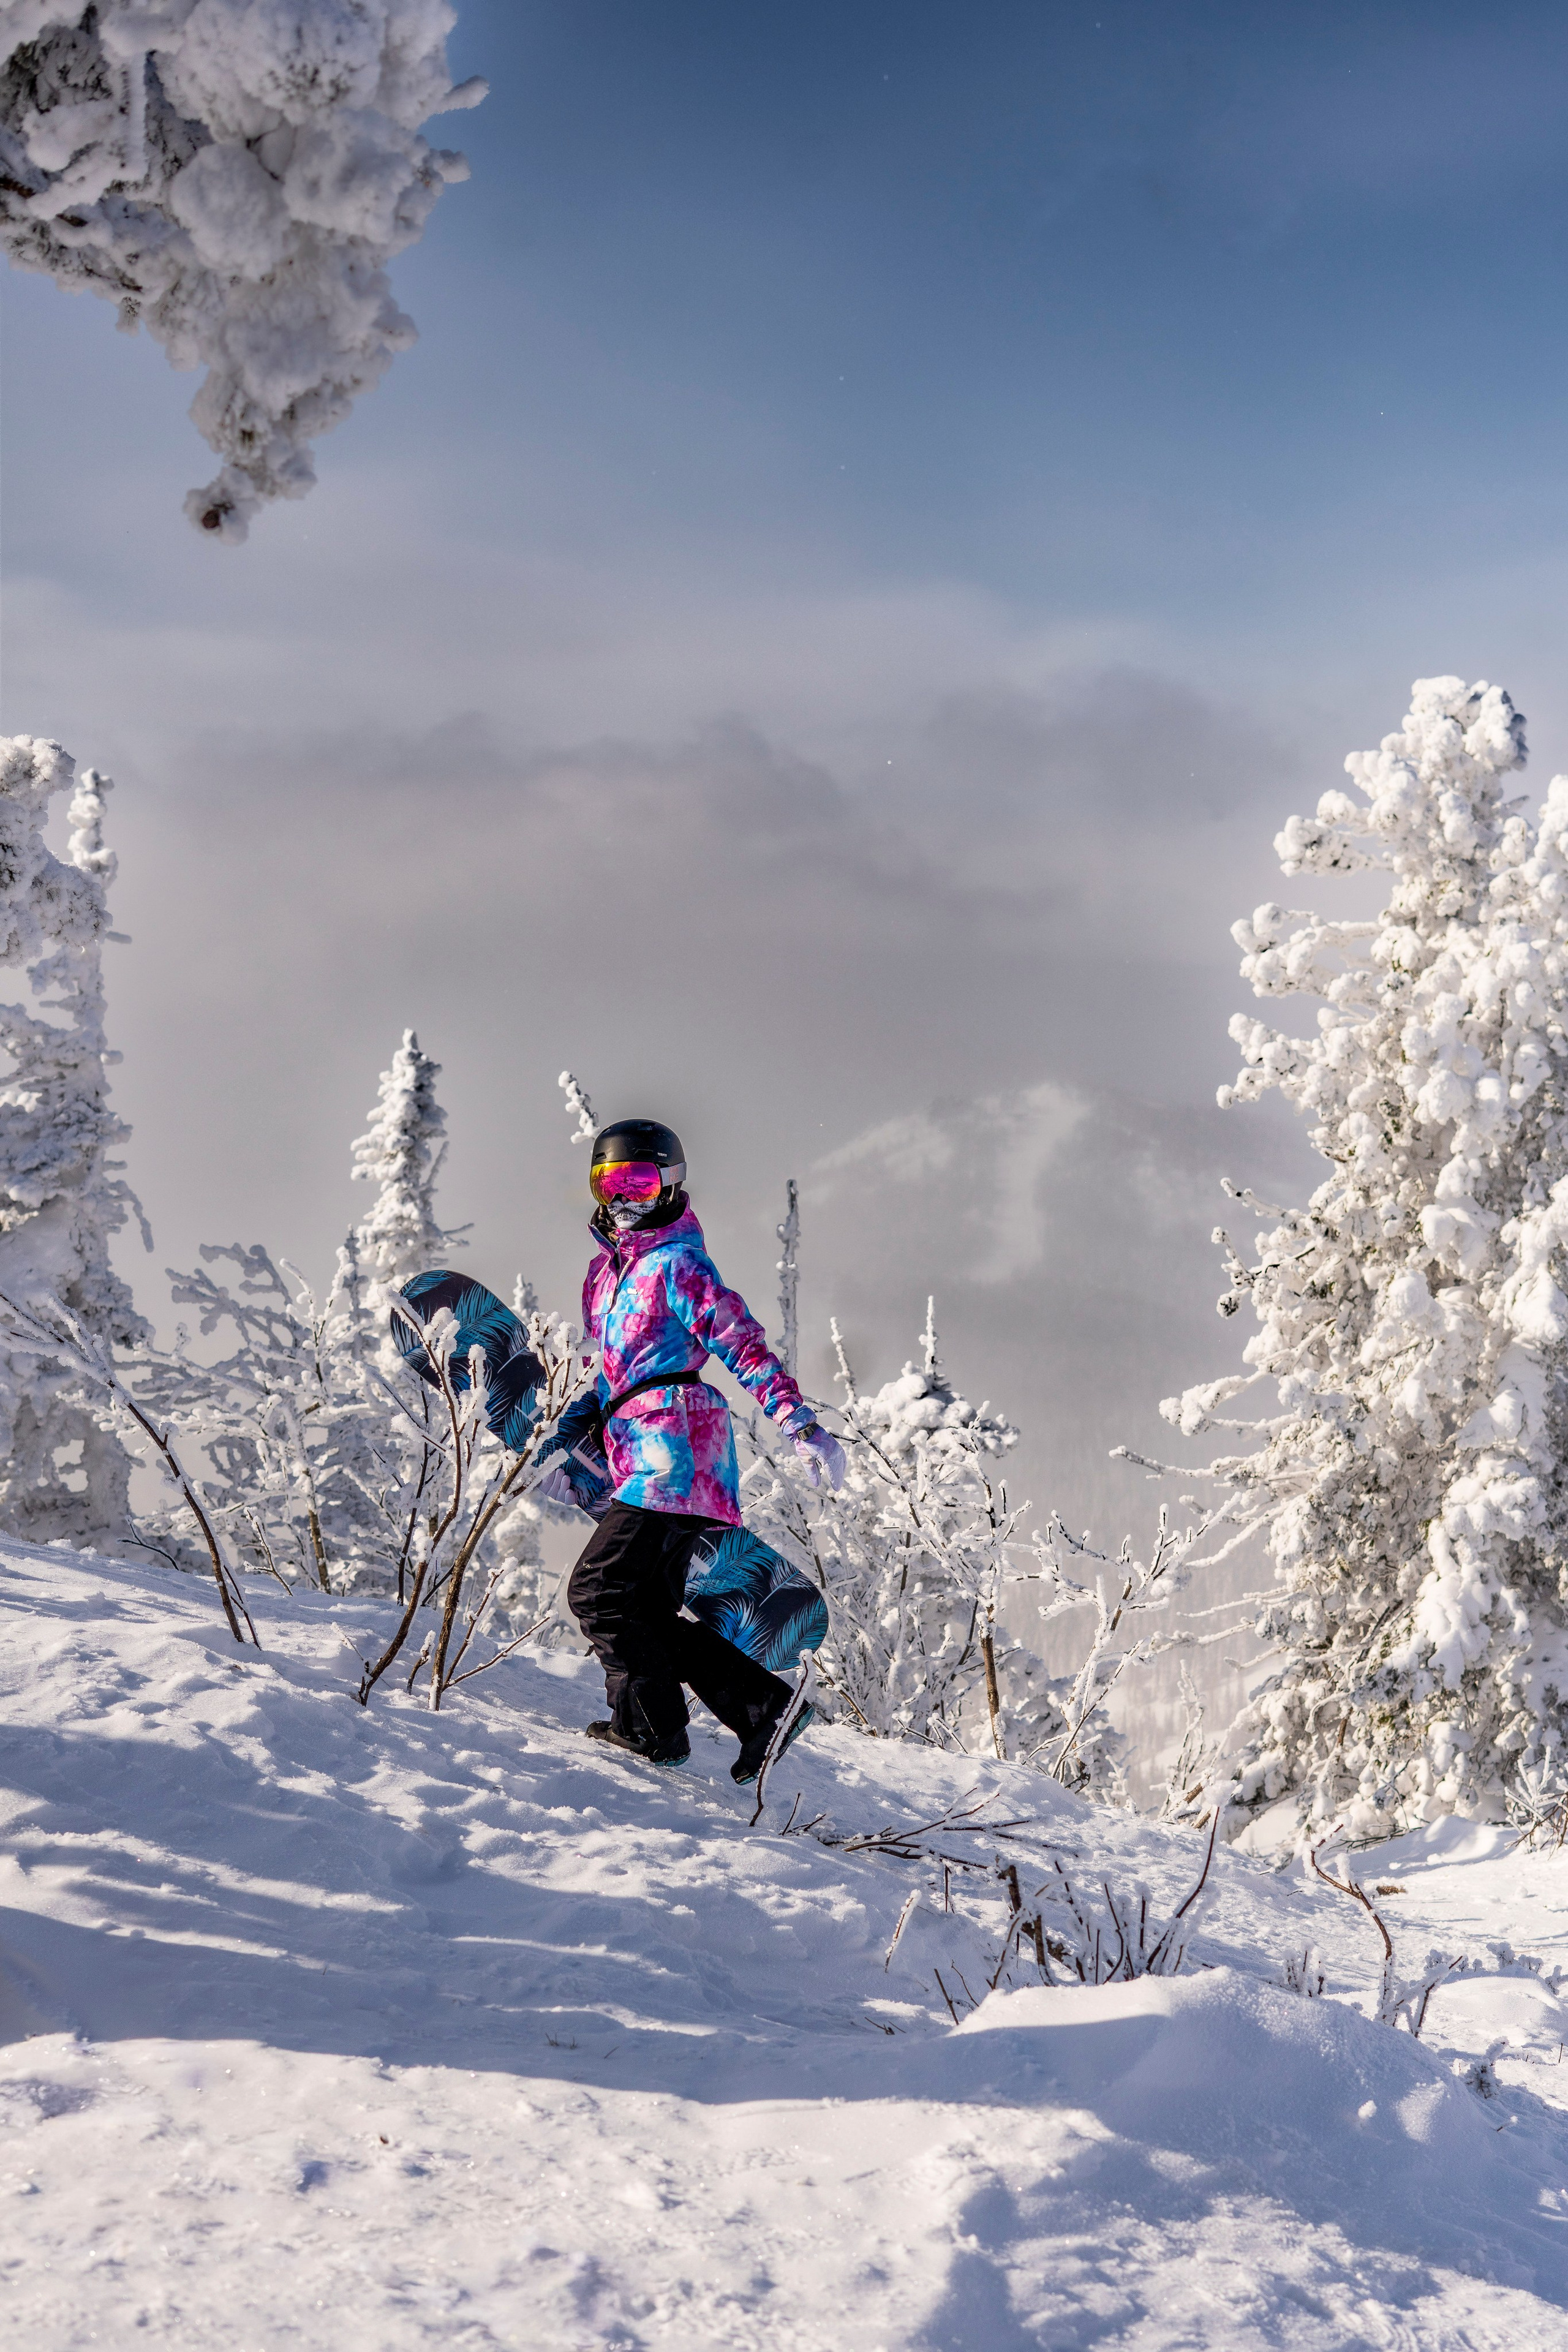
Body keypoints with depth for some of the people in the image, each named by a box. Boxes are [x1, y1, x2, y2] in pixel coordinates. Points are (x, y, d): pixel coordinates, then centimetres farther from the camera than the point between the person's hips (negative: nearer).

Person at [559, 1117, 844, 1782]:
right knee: (651, 1612, 6)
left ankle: (650, 1725, -4)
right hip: (640, 1458, 9)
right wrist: (560, 1445, 26)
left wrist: (801, 1423, -22)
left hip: (674, 1453, -9)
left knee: (597, 1591, -11)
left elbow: (743, 1345, -13)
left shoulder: (678, 1264, -6)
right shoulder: (606, 1268, 20)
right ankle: (766, 1707, 6)